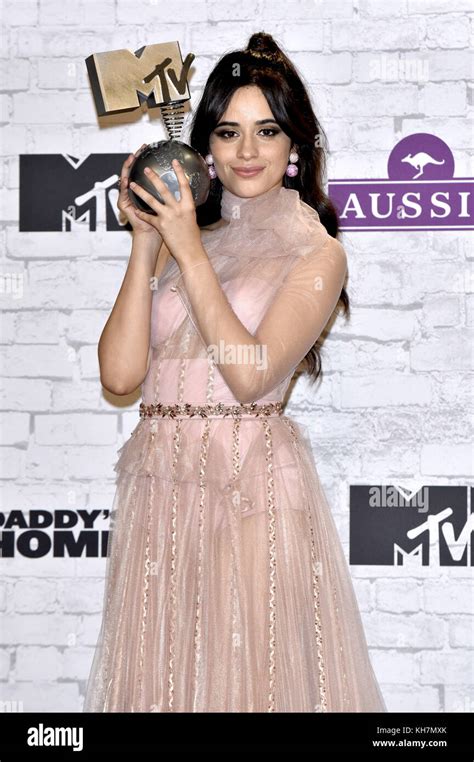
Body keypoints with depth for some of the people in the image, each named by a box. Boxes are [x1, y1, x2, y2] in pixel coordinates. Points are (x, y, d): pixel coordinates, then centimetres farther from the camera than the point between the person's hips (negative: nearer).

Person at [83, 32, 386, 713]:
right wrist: (146, 245, -4)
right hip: (160, 483, 5)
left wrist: (190, 252, -12)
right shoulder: (180, 237, 9)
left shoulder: (316, 253, -2)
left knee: (251, 669, 6)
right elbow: (120, 374, -1)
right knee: (159, 670, 14)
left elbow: (251, 375, -15)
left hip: (254, 483, -4)